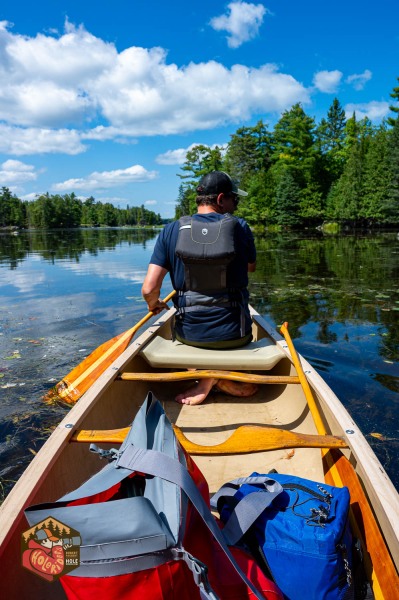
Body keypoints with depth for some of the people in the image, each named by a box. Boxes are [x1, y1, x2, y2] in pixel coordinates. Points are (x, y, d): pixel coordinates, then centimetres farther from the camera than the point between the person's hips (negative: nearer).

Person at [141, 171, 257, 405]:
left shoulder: (171, 231, -6)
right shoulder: (240, 227, -7)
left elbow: (149, 289, -10)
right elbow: (251, 267, 13)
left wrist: (154, 305, 10)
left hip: (188, 333, 0)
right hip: (233, 333, 1)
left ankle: (208, 379, 11)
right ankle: (215, 378, 4)